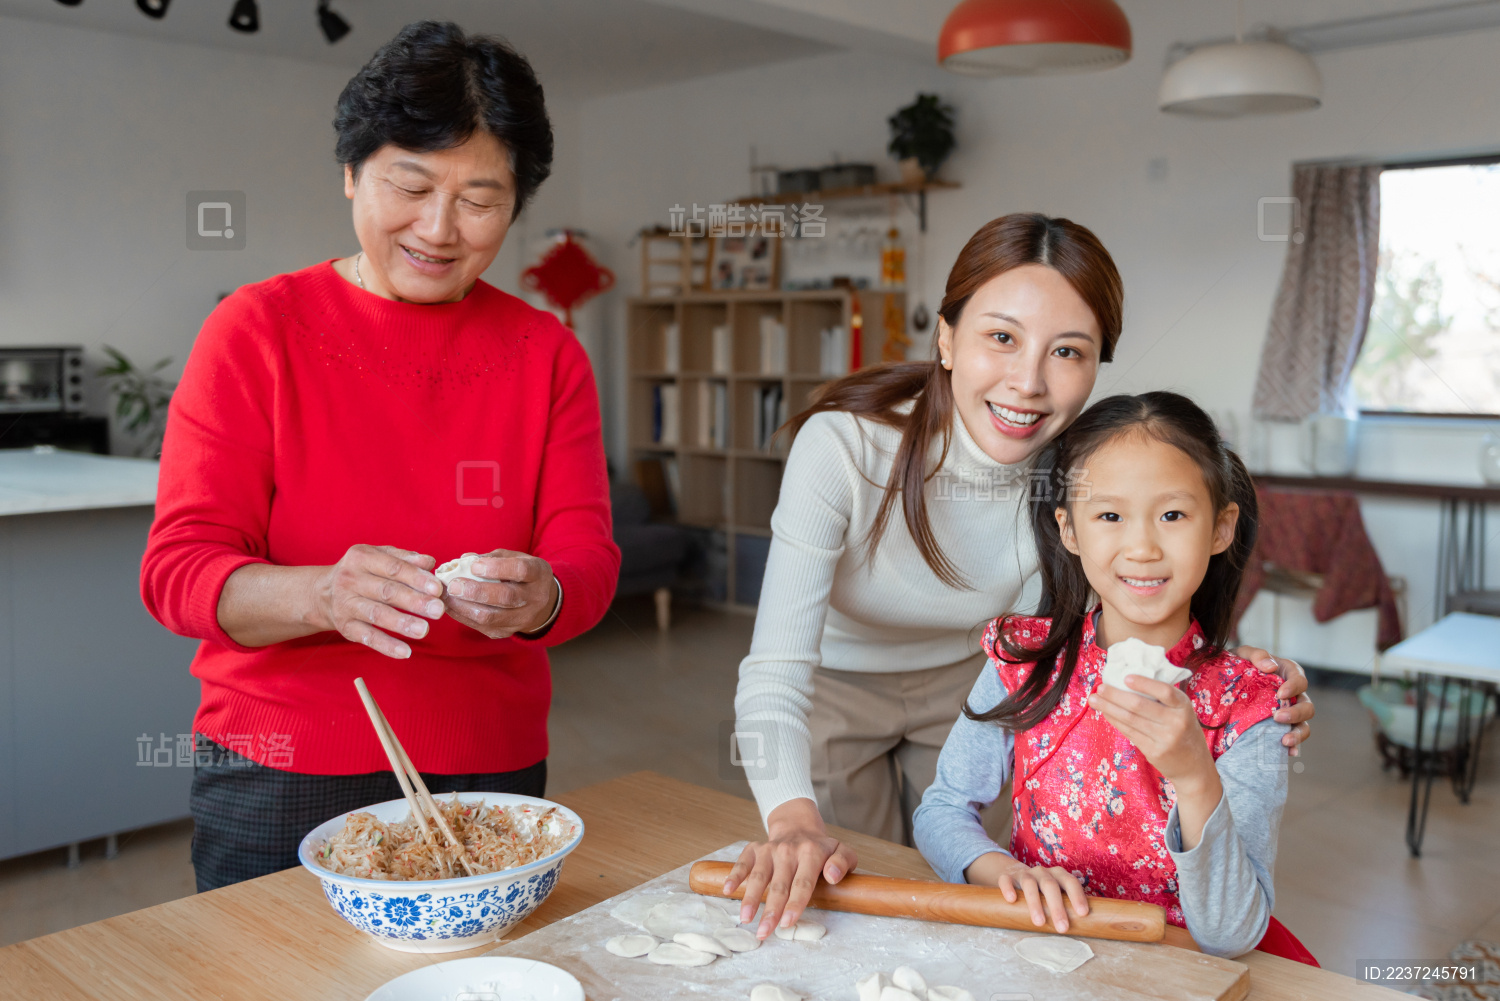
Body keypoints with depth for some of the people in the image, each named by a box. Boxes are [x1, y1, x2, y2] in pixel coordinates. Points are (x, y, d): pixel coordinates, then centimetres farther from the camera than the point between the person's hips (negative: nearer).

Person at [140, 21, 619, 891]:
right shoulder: (257, 330, -4)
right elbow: (179, 570, -10)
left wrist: (540, 599, -28)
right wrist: (324, 595, -32)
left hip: (495, 772, 3)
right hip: (282, 784, -2)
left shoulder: (547, 355, 4)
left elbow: (587, 556, -3)